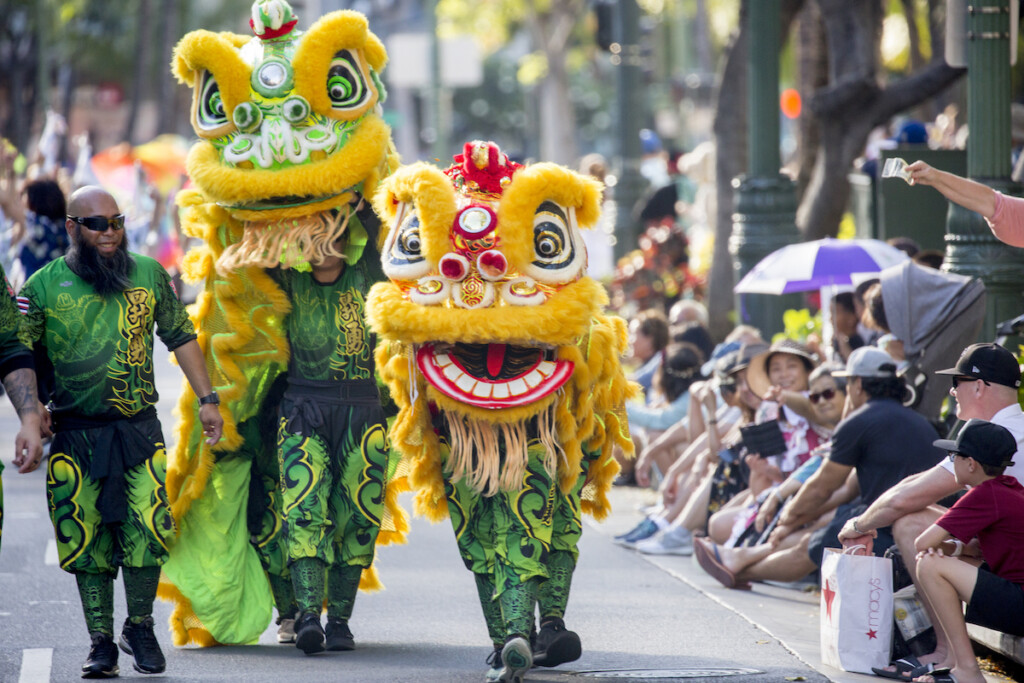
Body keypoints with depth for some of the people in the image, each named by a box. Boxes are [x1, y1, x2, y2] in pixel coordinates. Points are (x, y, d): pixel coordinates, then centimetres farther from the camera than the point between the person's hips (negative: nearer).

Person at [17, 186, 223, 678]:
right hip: (76, 435, -1)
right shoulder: (43, 287, 1)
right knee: (87, 541, 0)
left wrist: (207, 399, 12)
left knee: (147, 531, -10)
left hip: (140, 430, 1)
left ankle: (141, 627, 11)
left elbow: (181, 337, 15)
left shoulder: (149, 275, 6)